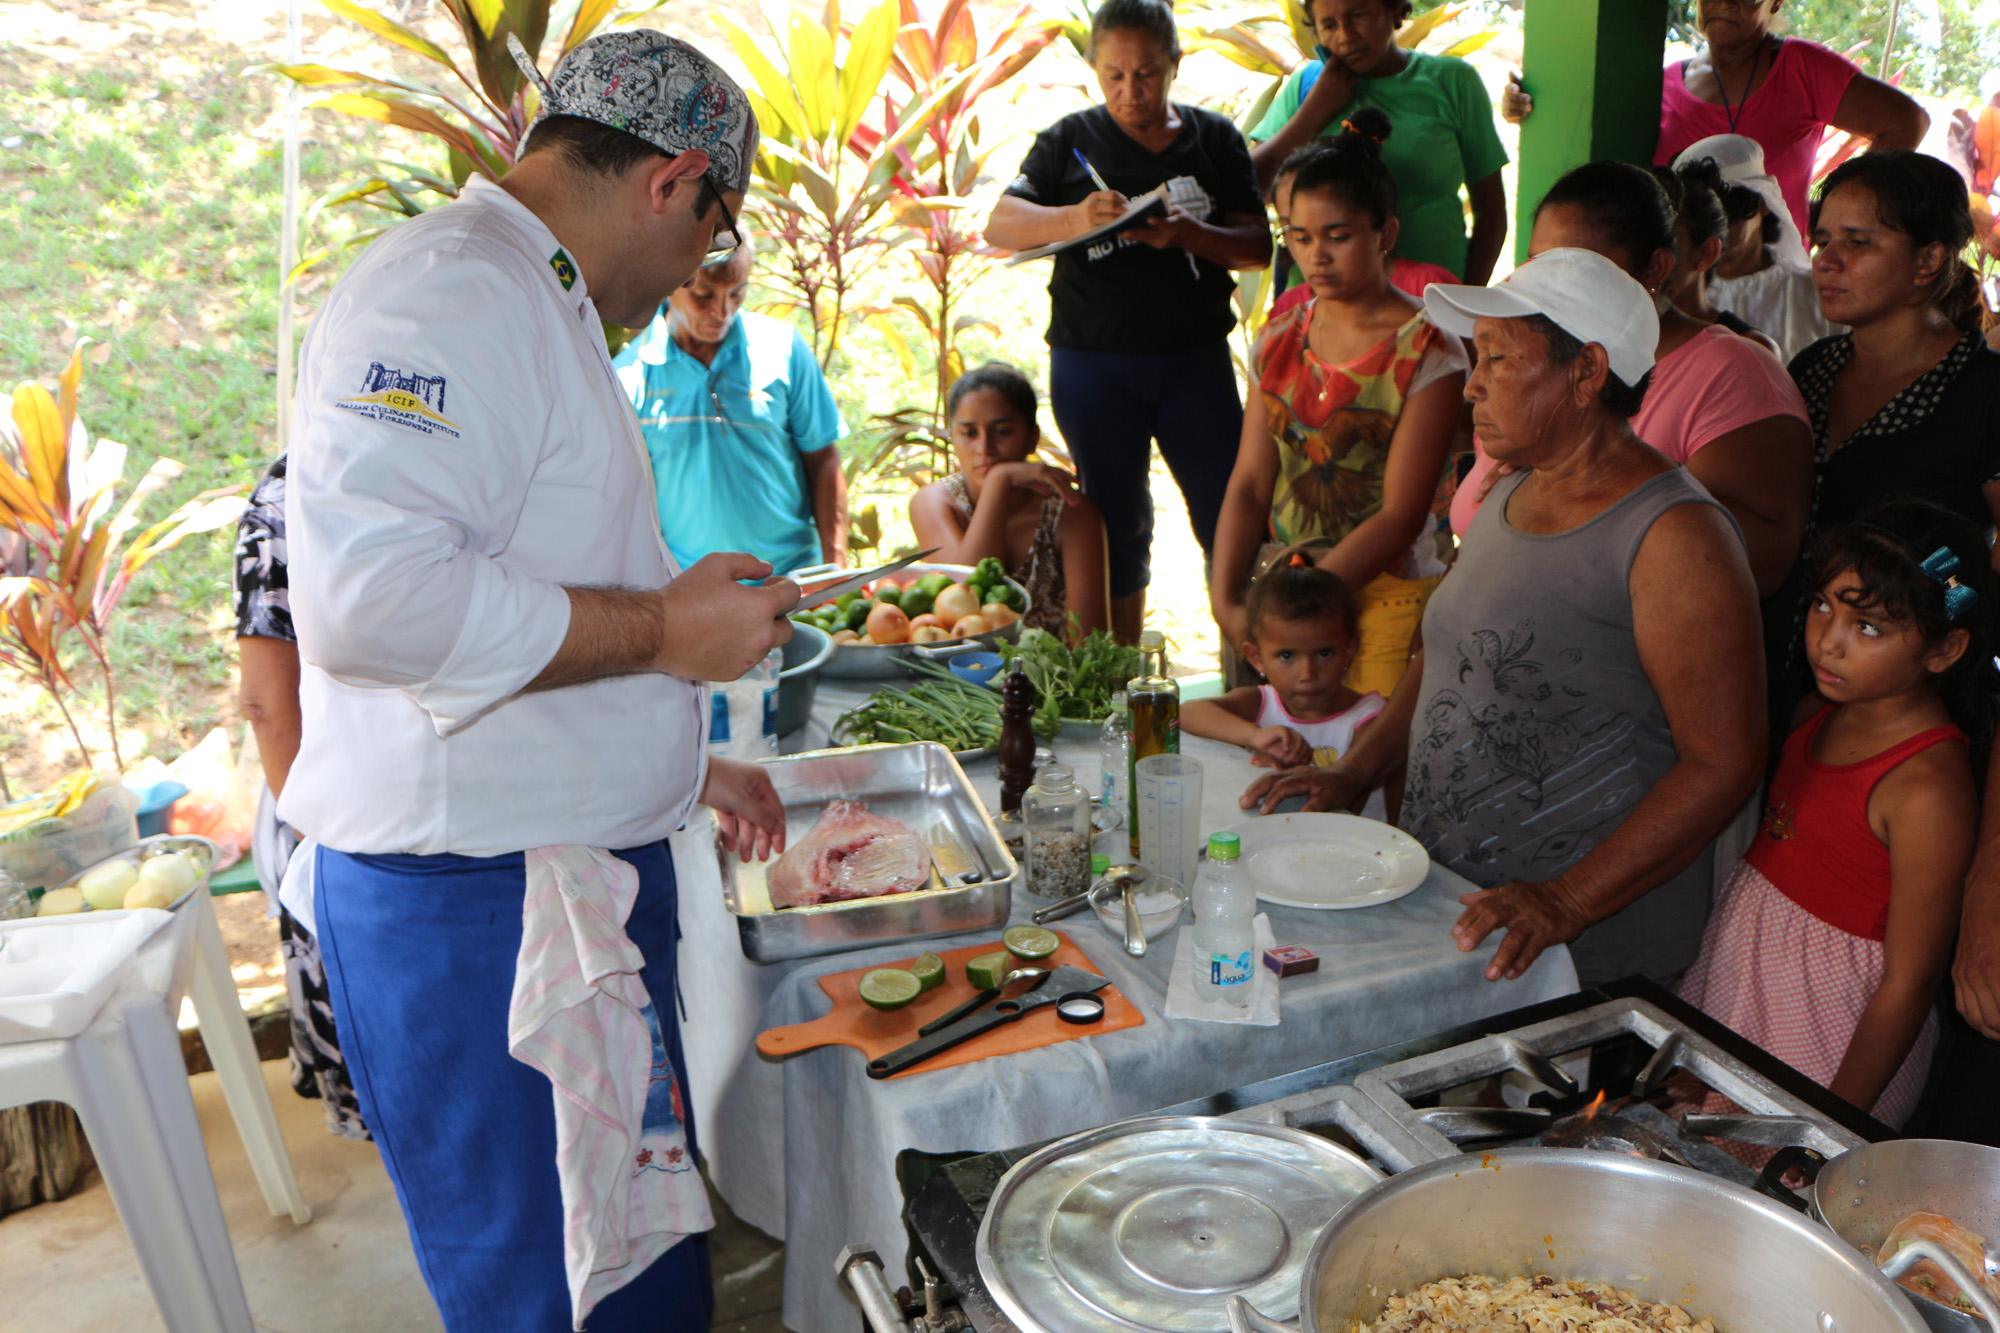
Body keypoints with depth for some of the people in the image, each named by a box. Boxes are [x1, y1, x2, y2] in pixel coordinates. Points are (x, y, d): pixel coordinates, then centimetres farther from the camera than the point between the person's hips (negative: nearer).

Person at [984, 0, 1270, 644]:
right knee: (1117, 525, 7)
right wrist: (1074, 218, -24)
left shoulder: (1214, 138, 7)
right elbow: (999, 225, -5)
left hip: (1197, 358, 0)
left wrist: (1187, 234, -19)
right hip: (1092, 365, 0)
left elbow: (1258, 247, 0)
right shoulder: (1069, 141, 6)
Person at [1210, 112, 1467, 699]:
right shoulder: (1281, 337, 8)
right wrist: (1225, 601, -11)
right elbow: (1248, 485, 2)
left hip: (1383, 596, -4)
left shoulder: (1428, 351, -8)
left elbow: (1401, 516, -13)